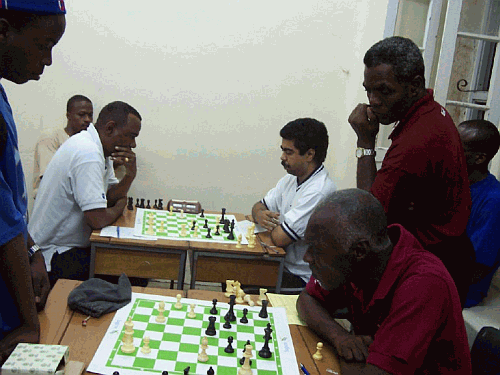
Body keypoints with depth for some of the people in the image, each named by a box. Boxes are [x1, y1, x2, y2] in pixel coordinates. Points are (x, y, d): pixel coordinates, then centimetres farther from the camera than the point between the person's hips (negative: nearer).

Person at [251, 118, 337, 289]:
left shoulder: (319, 191, -26)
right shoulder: (291, 179, 5)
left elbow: (280, 238, -28)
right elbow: (260, 206, 12)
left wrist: (272, 223, -5)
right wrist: (260, 215, -12)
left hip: (302, 278, -8)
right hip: (283, 264, 8)